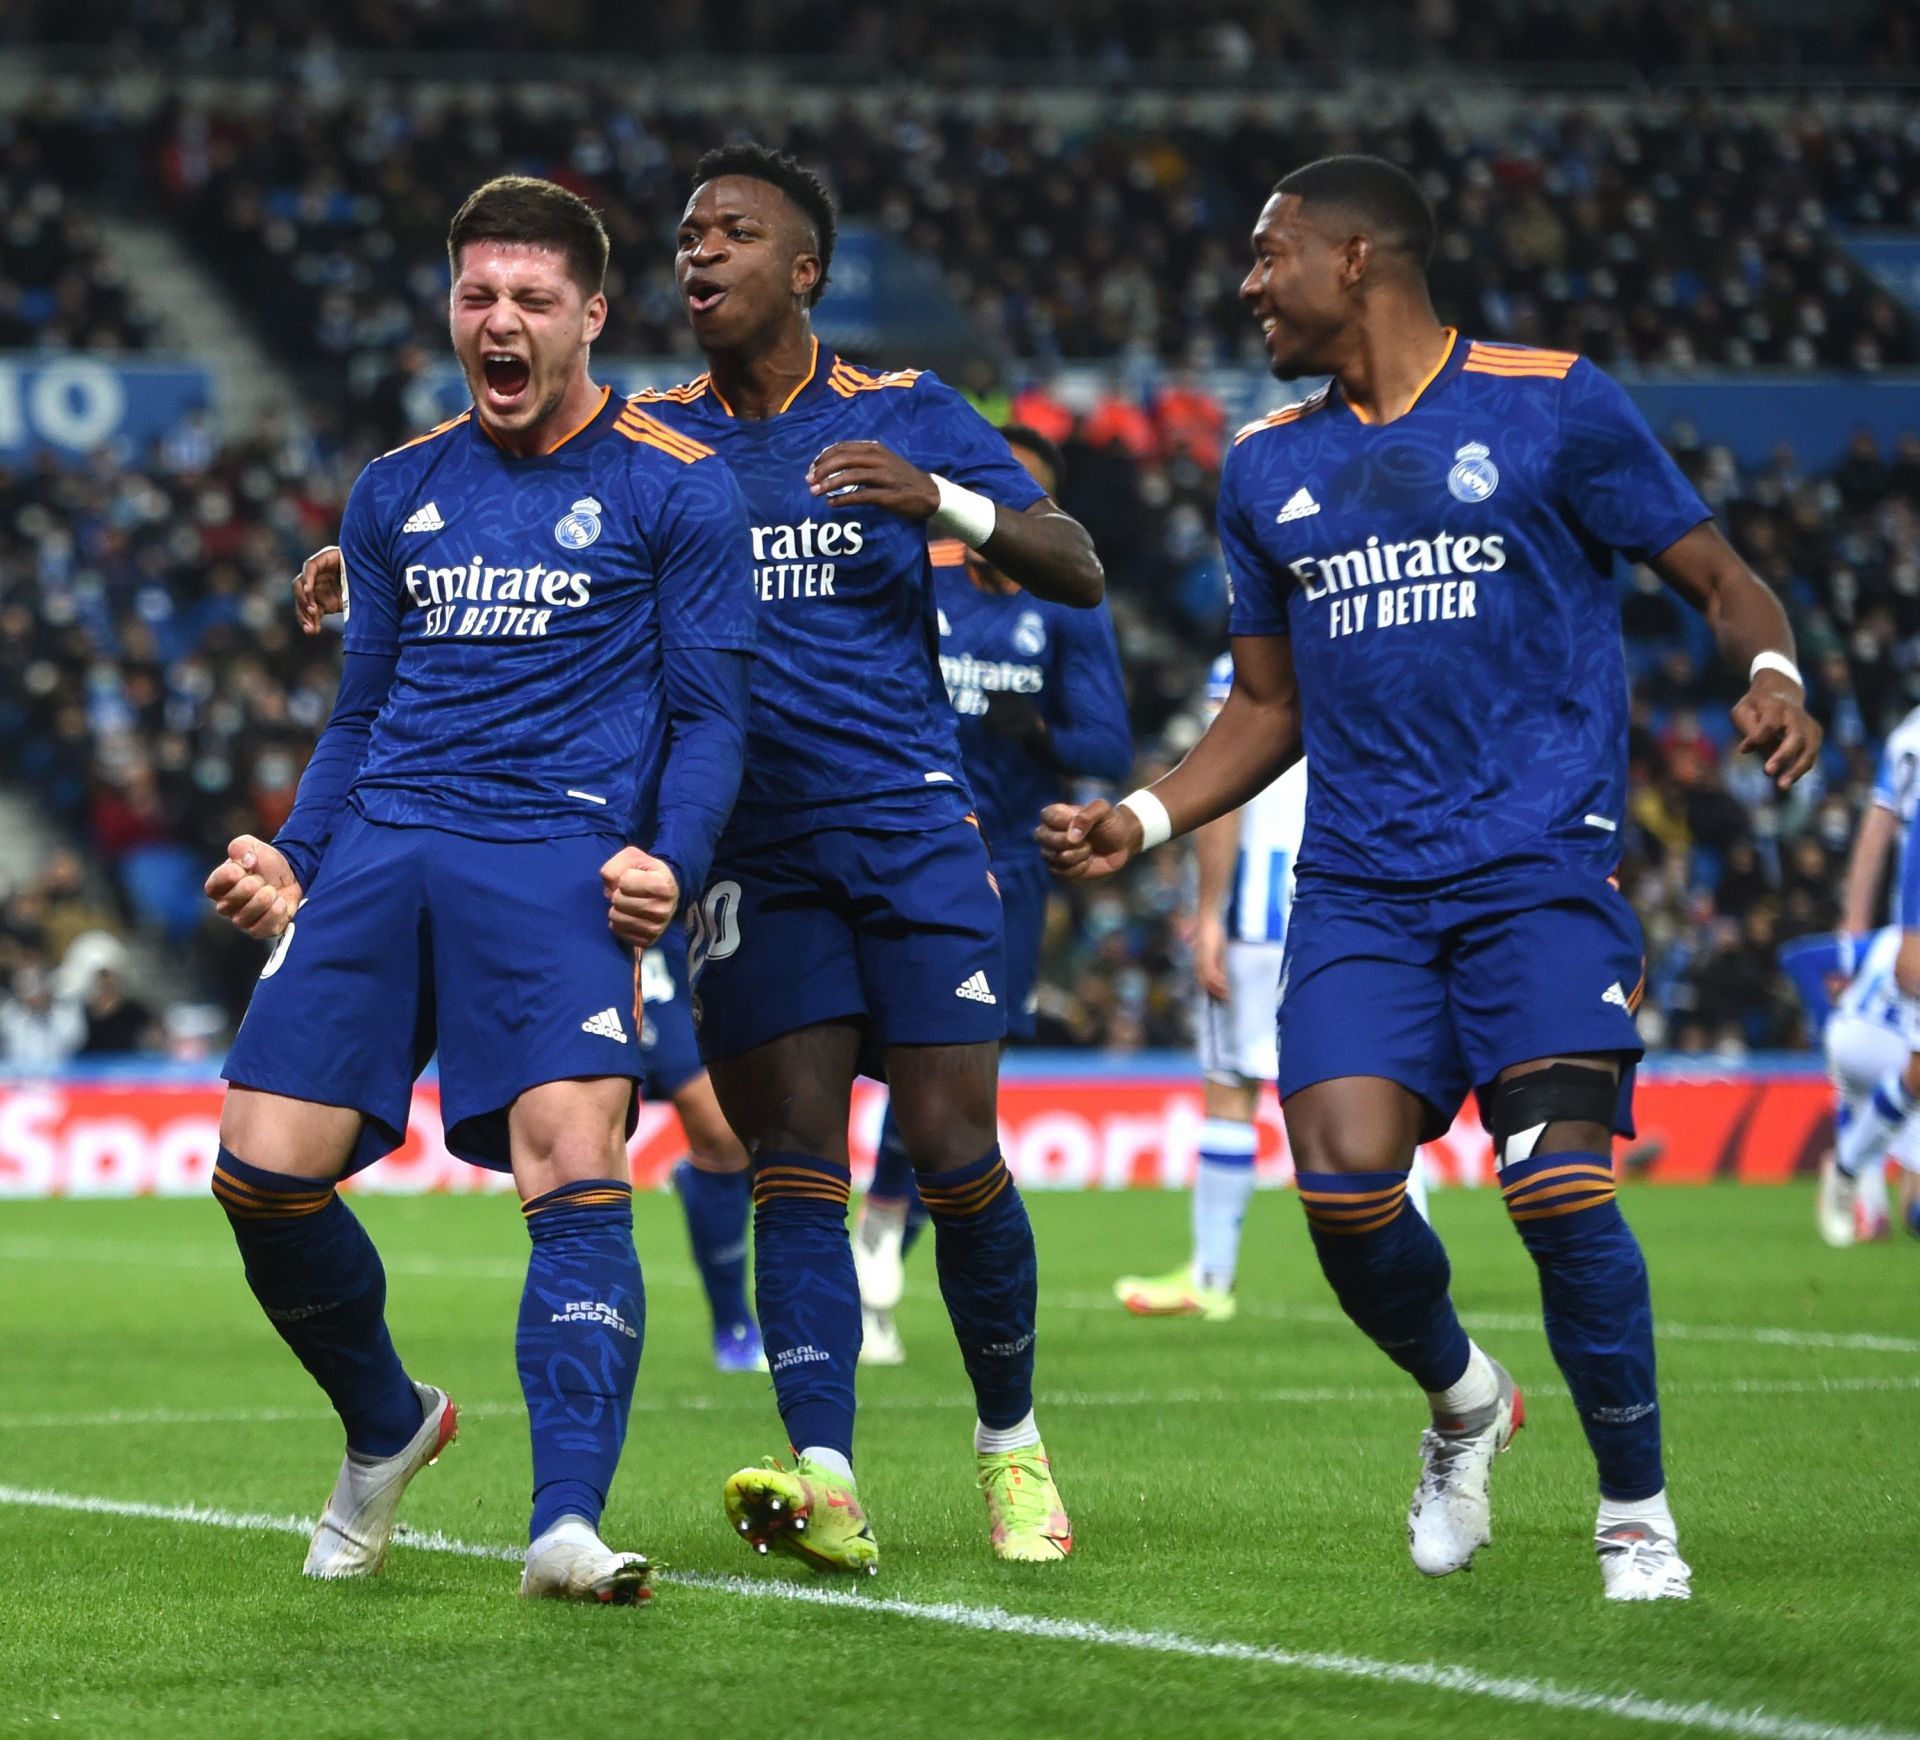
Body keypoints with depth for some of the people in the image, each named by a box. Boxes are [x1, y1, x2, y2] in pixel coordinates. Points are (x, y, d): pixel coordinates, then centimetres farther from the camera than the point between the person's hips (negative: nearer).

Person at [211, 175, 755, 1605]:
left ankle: (567, 1525, -29)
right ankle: (387, 1426, 19)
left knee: (576, 1174, -23)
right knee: (262, 1169, -7)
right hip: (382, 852, 4)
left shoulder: (676, 489, 5)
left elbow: (710, 713, 4)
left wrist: (672, 863, -13)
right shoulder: (397, 491, 19)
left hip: (562, 864, -4)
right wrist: (292, 856, 11)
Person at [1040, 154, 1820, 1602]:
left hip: (1541, 867, -4)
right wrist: (1144, 820, 10)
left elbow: (1722, 582, 6)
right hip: (1359, 886, 4)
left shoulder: (1554, 405, 1)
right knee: (1345, 1186, -14)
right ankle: (1463, 1402, 18)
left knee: (1559, 1185, -19)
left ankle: (1638, 1512, 0)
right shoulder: (1266, 466, 16)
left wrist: (1773, 673, -15)